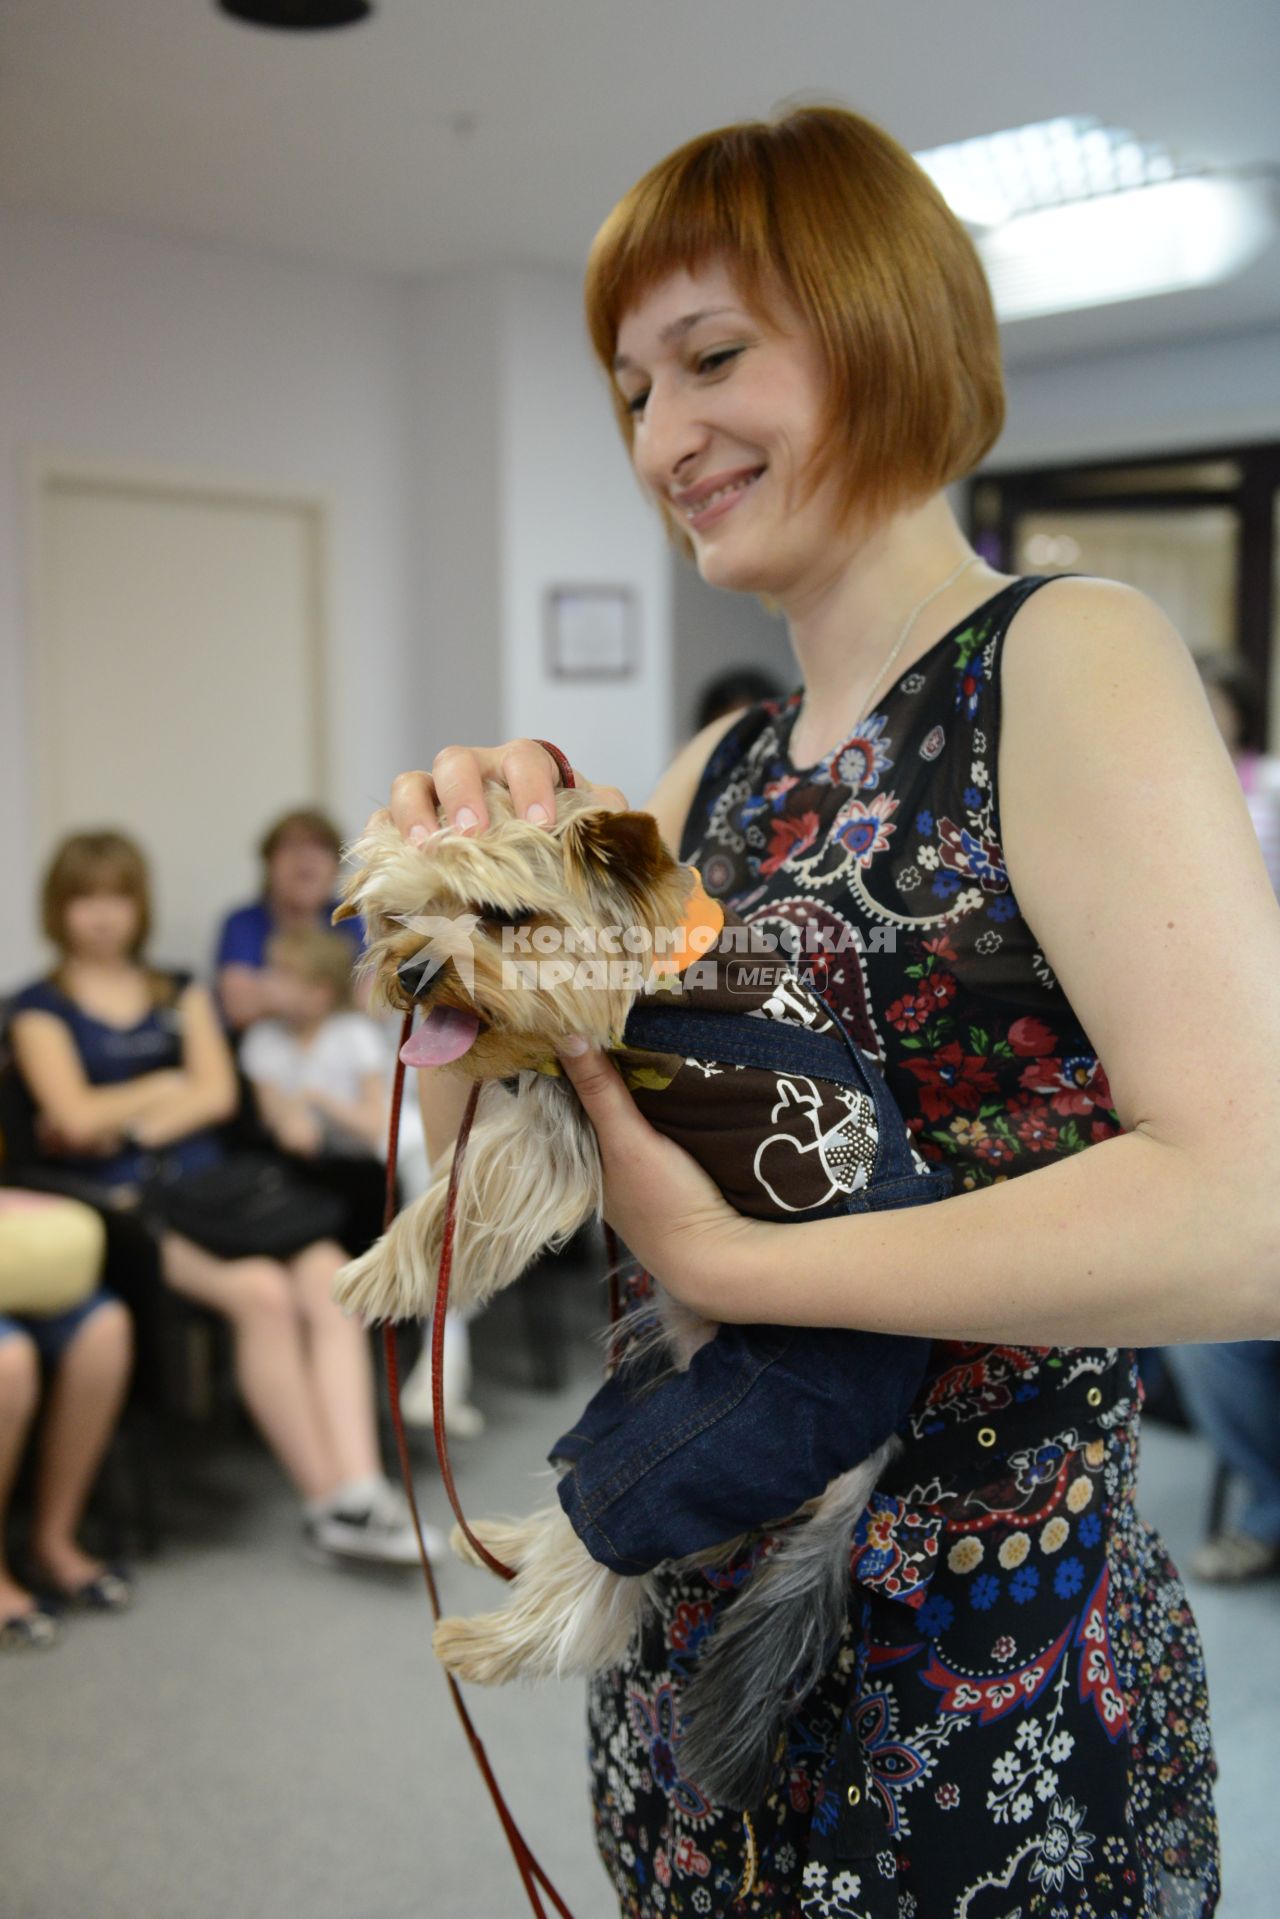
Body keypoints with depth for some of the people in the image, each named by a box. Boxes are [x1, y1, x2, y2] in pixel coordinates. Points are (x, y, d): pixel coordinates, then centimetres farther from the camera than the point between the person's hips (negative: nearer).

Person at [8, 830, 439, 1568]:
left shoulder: (182, 994, 21)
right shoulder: (41, 1008, 9)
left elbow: (220, 1093, 7)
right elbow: (74, 1115, -5)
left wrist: (128, 1124, -6)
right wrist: (170, 1084, 6)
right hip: (125, 1203, -4)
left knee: (331, 1277, -25)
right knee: (262, 1291, -31)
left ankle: (361, 1493, -32)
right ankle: (326, 1504, -21)